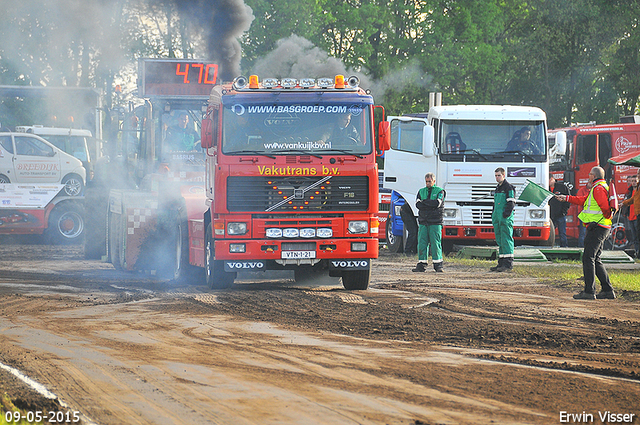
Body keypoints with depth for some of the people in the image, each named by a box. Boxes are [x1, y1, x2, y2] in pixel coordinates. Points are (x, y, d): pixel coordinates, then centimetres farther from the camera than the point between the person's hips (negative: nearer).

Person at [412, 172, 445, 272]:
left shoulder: (439, 191, 4)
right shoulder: (421, 191, 15)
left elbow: (437, 203, -13)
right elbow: (418, 204, 0)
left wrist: (424, 201, -7)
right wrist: (431, 205, -11)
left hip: (435, 222, -3)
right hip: (423, 221, 3)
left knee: (436, 243, -6)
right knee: (422, 243, -1)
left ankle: (438, 265, -2)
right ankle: (421, 265, 1)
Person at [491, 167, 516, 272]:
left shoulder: (509, 187, -6)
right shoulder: (498, 188, 22)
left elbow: (511, 202, -14)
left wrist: (507, 212, -24)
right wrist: (493, 216, 25)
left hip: (505, 219, -9)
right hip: (497, 218, 9)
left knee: (506, 240, -11)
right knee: (499, 241, 9)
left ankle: (508, 263, -12)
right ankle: (501, 263, 12)